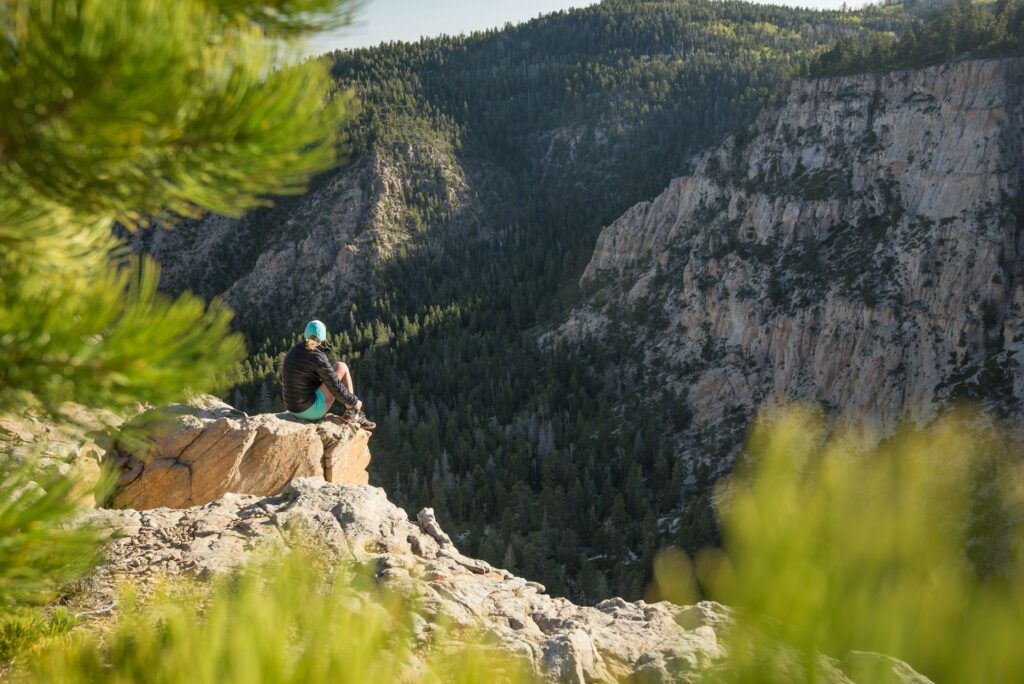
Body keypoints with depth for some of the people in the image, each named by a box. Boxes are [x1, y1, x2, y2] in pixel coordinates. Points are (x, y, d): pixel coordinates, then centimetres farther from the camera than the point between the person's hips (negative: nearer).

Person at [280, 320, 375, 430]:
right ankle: (353, 413, 7)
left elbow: (284, 379, 17)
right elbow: (335, 388, -17)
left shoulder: (293, 351, 3)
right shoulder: (318, 358, -20)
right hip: (312, 409, -8)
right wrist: (354, 401, -1)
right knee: (341, 367, 1)